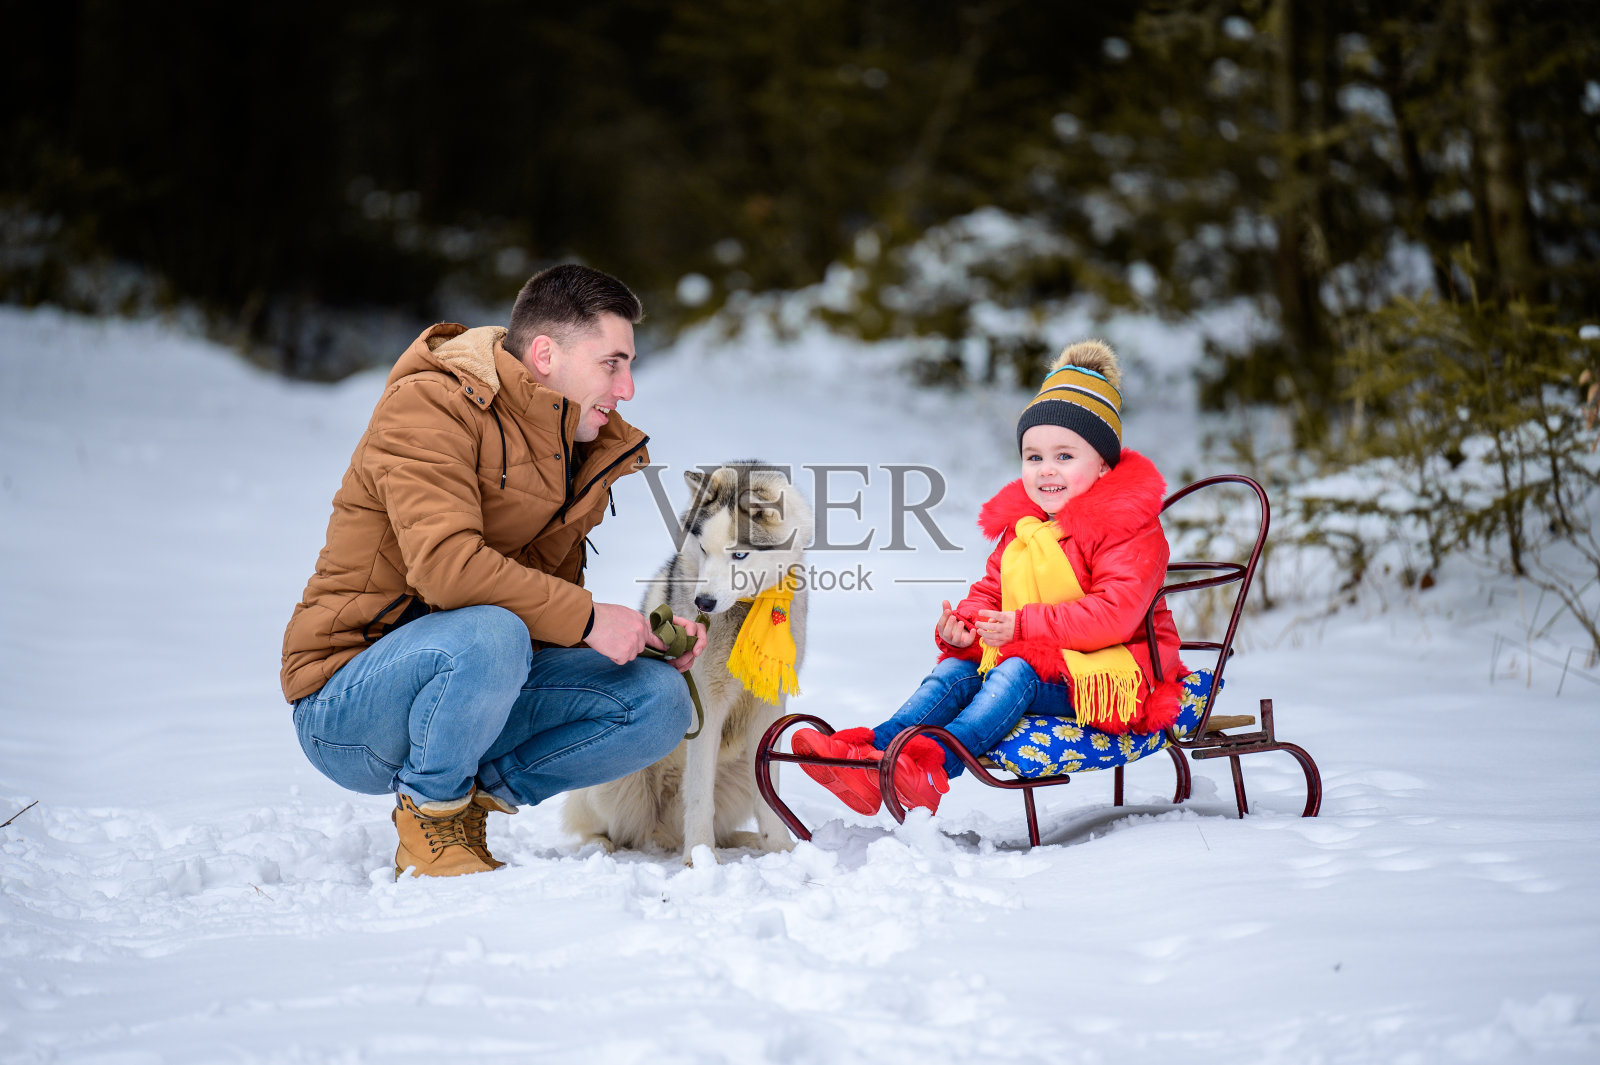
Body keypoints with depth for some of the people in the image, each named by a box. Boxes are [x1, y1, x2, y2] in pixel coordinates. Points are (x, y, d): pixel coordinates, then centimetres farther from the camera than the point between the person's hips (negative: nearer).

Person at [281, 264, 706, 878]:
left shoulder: (576, 450, 12)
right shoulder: (429, 406, -15)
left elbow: (551, 594, 13)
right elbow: (445, 564, -29)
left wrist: (644, 638, -5)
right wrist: (587, 620, -24)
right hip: (344, 709, -7)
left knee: (659, 699, -9)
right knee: (490, 634, -38)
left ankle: (475, 798, 2)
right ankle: (427, 822, -12)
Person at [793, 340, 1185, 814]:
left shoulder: (1130, 530, -10)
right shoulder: (1020, 528, 17)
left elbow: (1115, 613, -21)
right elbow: (990, 592, 22)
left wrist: (1023, 624, -25)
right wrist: (966, 624, -4)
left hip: (1103, 672, -8)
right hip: (1018, 655, 8)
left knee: (1015, 673, -32)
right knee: (954, 670, -16)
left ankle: (936, 763, -53)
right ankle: (872, 746, -38)